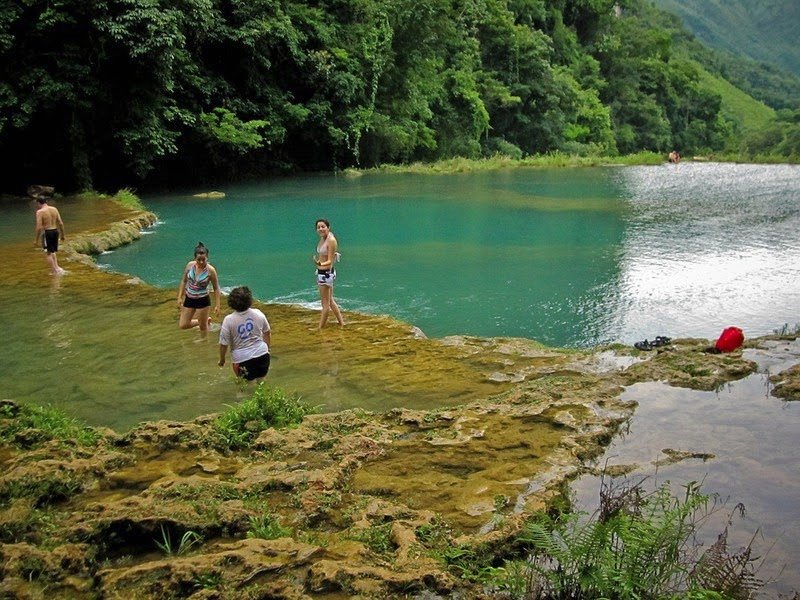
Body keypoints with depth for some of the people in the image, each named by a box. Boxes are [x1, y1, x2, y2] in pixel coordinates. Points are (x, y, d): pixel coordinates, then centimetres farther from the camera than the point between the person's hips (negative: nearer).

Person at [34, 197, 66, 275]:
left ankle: (54, 270, 4)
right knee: (53, 251, 21)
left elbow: (39, 227, -16)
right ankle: (56, 267, 8)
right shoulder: (54, 209, 4)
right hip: (55, 231, 5)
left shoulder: (40, 212, -12)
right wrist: (62, 235, 15)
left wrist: (36, 239, -8)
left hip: (47, 232, -5)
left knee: (49, 253, 7)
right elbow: (61, 223, 5)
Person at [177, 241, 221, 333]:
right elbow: (184, 281, 7)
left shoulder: (210, 270, -17)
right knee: (183, 325, 11)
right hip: (189, 299, 5)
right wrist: (180, 297, 5)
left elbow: (216, 288, -9)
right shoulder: (190, 265, -7)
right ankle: (206, 320, 33)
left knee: (203, 327, 6)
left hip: (203, 300, -5)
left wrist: (217, 305, -11)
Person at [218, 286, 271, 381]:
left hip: (242, 359, -2)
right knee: (261, 378, 23)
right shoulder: (258, 314, -2)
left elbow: (223, 344, -7)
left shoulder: (228, 320, -11)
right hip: (262, 355, 2)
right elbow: (267, 332, 11)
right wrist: (267, 348, 27)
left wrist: (222, 360, 10)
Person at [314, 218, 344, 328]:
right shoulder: (322, 239, 7)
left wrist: (321, 264, -39)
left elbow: (330, 261, -24)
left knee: (325, 303, 1)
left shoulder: (331, 241, -19)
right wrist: (317, 260, 14)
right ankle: (342, 323, 29)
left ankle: (320, 327, 9)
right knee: (330, 301, 19)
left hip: (327, 272, -10)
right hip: (321, 272, 10)